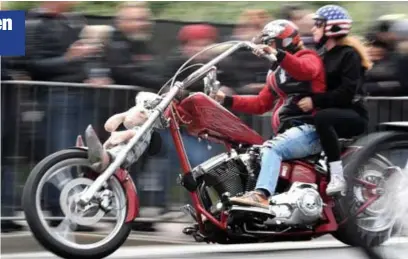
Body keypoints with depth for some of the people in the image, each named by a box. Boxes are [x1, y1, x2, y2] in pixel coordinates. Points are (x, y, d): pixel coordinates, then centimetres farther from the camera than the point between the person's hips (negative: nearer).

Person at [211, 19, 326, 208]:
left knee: (272, 149, -34)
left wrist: (277, 55, -39)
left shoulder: (308, 58, 2)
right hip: (286, 131, 11)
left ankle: (261, 195, -53)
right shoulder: (277, 73, 30)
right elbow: (261, 104, 27)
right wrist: (226, 100, 17)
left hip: (308, 128, -11)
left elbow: (307, 70, -25)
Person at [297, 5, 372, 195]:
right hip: (333, 112, 9)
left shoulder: (349, 55, -10)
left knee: (321, 118, -38)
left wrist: (315, 101, -25)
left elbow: (347, 92, -21)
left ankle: (338, 177, -40)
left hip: (354, 115, -9)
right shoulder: (326, 56, 18)